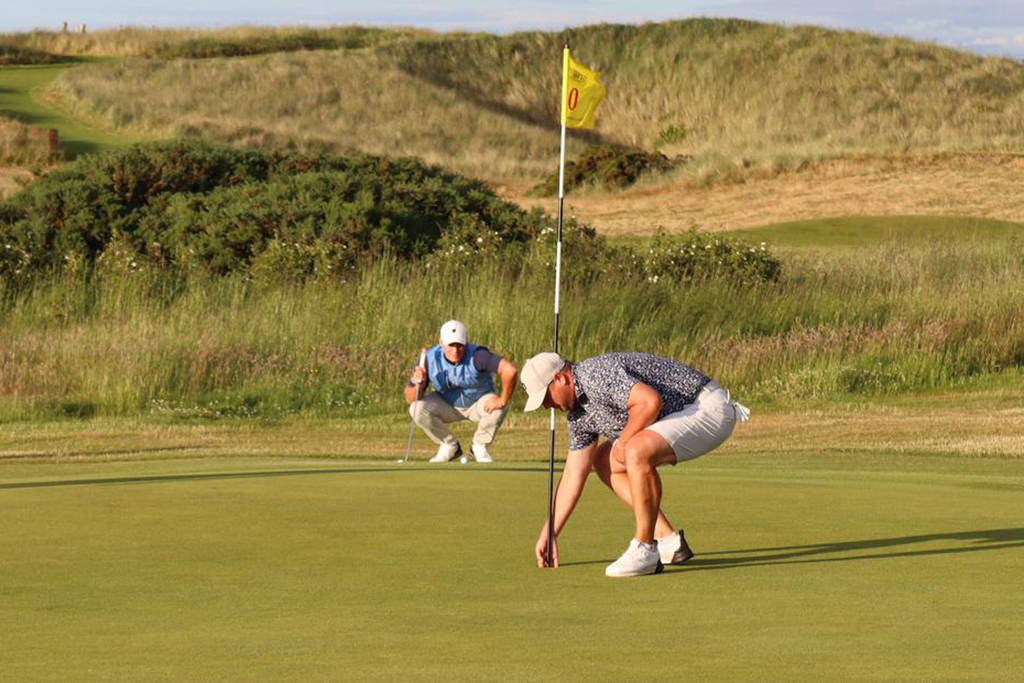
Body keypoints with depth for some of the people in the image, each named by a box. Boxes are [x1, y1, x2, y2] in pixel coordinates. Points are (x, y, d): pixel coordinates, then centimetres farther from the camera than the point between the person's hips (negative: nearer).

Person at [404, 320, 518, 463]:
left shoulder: (476, 356, -31)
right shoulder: (430, 359, -23)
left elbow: (510, 370, -43)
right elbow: (410, 399, -22)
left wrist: (502, 401, -38)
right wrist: (418, 385, -45)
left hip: (479, 403, -2)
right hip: (446, 405, 2)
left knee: (498, 409, -34)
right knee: (417, 409, -25)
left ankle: (479, 447, -4)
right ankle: (450, 446, -2)